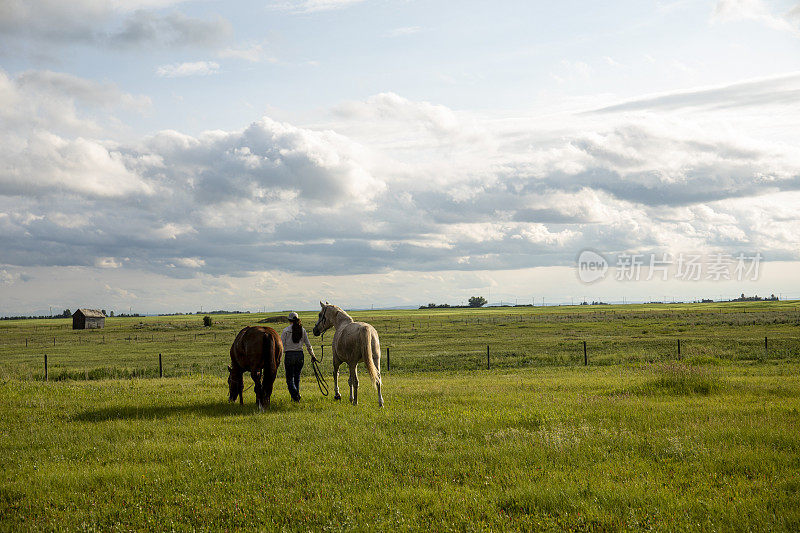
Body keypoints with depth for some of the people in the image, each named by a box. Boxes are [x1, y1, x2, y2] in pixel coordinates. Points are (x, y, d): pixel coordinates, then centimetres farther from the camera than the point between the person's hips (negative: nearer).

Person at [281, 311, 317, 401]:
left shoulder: (286, 330, -6)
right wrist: (312, 355, 15)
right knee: (297, 377, 17)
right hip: (300, 355, 3)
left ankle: (294, 393, -17)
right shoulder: (302, 330, 2)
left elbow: (281, 345, -7)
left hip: (289, 355, -3)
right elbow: (308, 344, 6)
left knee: (289, 377, 5)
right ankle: (297, 395, 18)